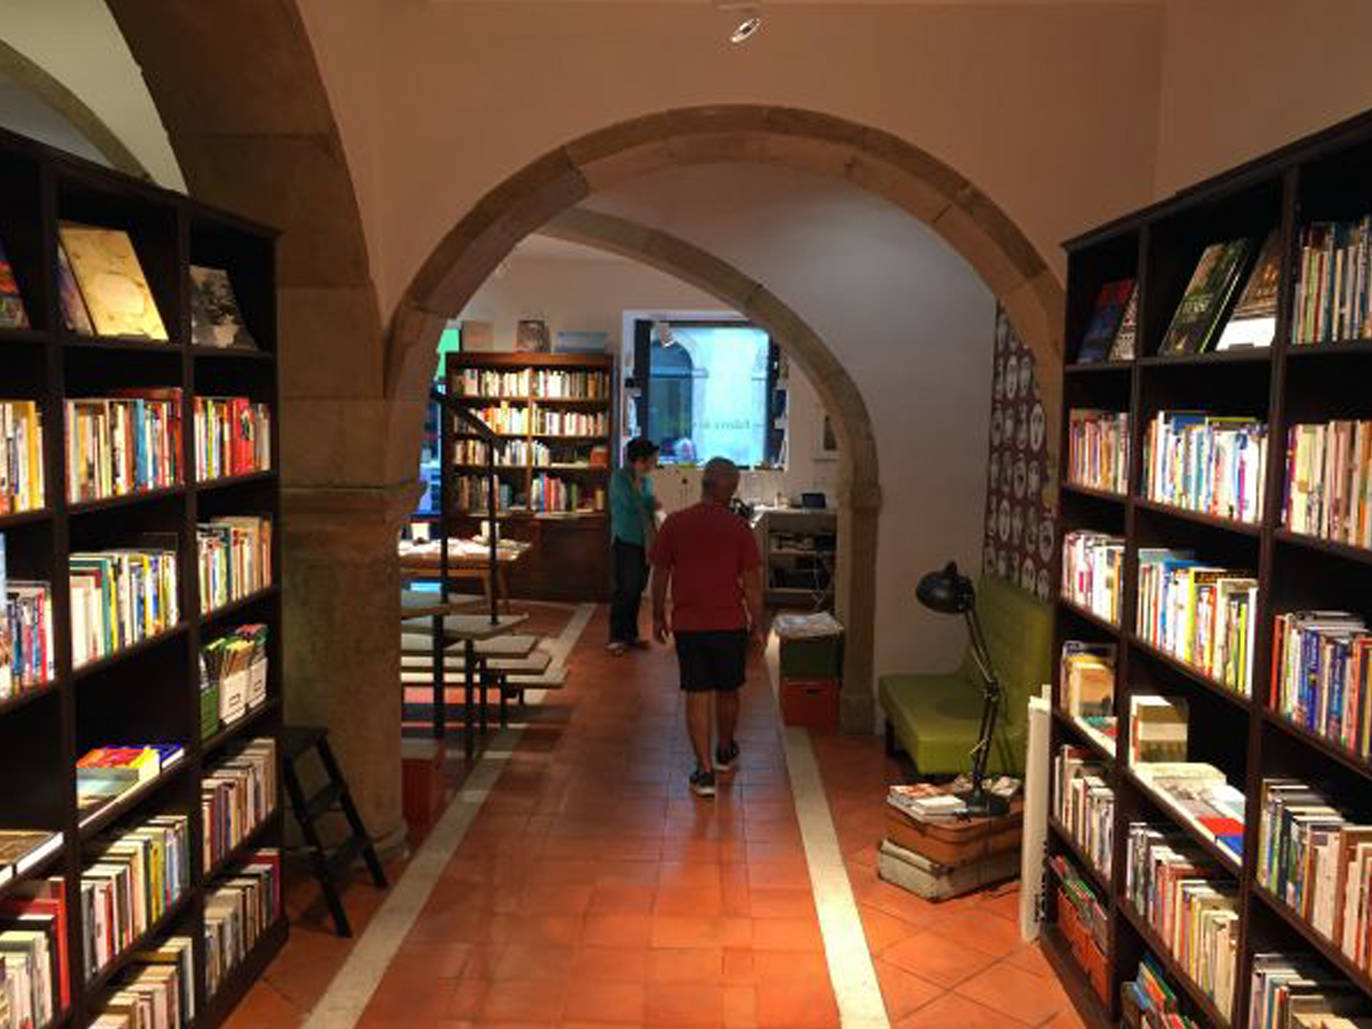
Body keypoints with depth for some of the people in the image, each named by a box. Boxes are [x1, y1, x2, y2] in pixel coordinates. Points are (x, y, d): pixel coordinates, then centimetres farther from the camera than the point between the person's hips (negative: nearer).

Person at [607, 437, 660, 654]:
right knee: (625, 589, -6)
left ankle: (631, 634, 20)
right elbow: (631, 502, -21)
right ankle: (616, 638, 2)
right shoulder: (620, 477, -9)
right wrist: (651, 503, -5)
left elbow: (650, 509, 13)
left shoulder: (645, 480, 12)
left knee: (637, 589, 10)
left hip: (644, 542, 7)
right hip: (626, 541, -7)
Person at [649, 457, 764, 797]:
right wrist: (757, 623, 5)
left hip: (687, 624, 0)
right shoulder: (738, 527, -9)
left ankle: (705, 770, 4)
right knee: (727, 692, 19)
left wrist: (658, 616, 14)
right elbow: (752, 581, -6)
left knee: (696, 696, 5)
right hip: (730, 625, 0)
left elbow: (660, 574, 2)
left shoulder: (674, 523, -4)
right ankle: (725, 752, 38)